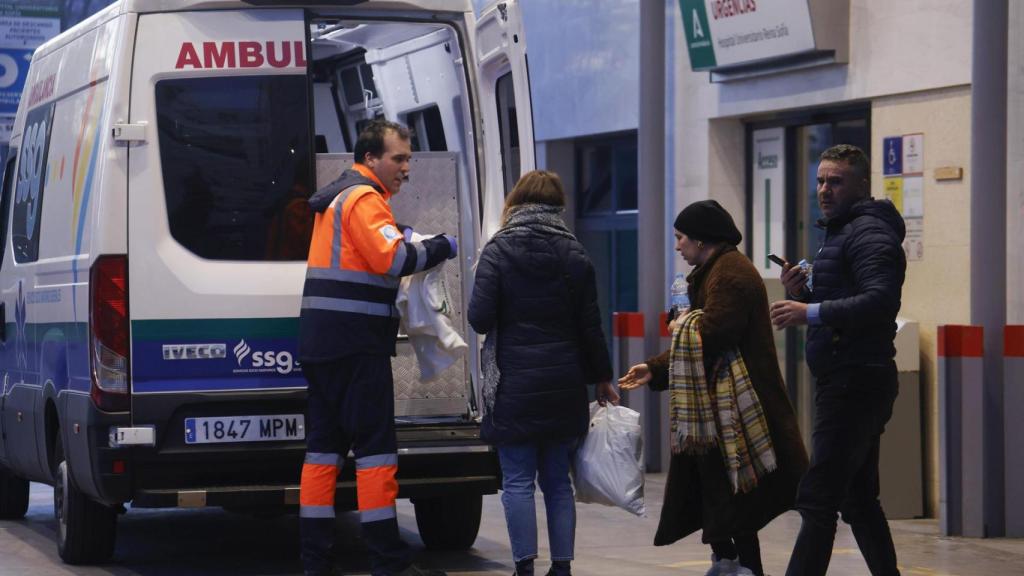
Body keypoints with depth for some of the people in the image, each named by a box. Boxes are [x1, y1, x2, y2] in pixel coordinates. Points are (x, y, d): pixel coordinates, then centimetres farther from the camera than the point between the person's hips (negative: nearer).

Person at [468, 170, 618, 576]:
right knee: (558, 479, 11)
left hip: (515, 384, -4)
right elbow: (590, 326, 7)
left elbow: (480, 318, -11)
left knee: (518, 481, 0)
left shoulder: (498, 251, -5)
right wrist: (602, 379, 16)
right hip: (564, 385, 4)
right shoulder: (575, 255, 5)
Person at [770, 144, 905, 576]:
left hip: (855, 385, -11)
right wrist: (801, 294, 7)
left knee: (817, 500, -13)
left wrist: (812, 312, -26)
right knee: (859, 500, 16)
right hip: (849, 383, 11)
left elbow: (881, 301, -26)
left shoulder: (869, 233, -11)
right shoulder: (841, 232, 22)